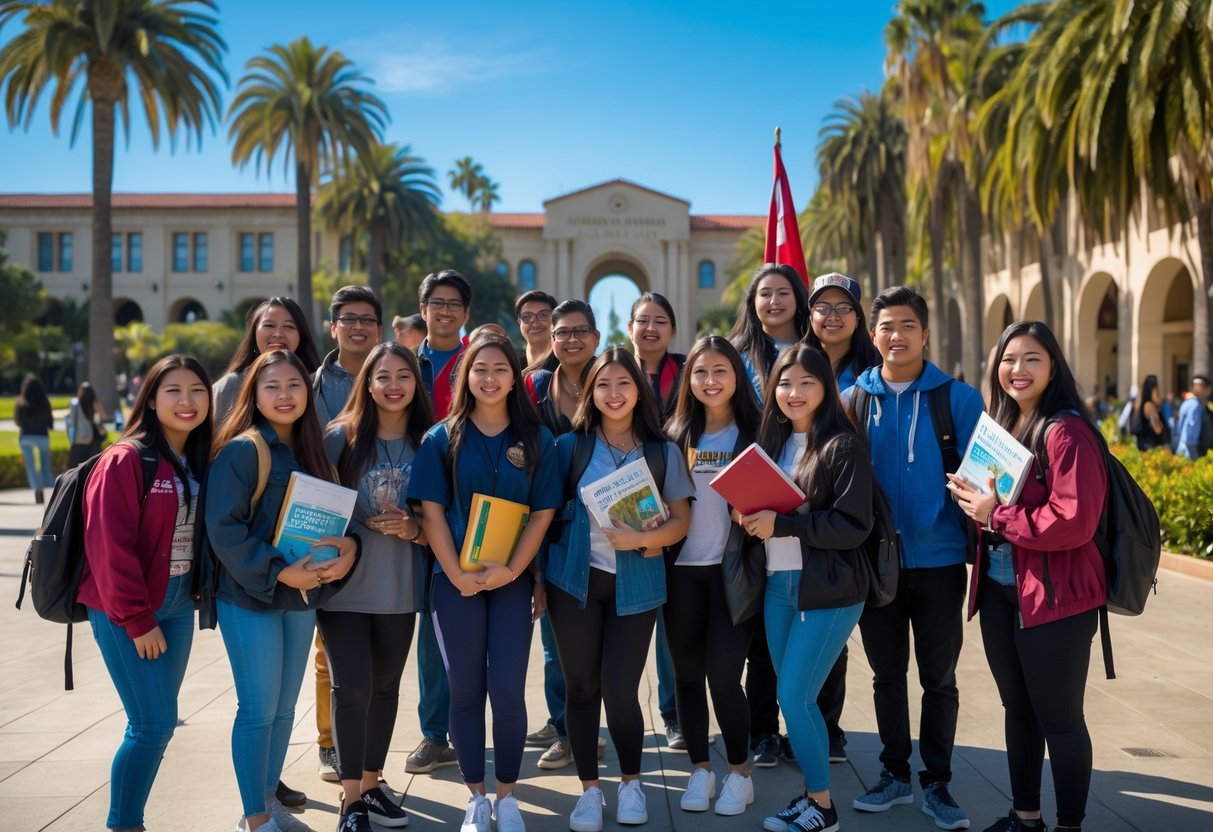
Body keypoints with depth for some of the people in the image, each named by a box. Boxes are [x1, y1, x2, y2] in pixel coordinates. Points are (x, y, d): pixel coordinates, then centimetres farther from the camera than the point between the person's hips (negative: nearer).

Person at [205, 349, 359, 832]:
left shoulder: (311, 451, 9)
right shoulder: (242, 451, -12)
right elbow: (223, 529, -18)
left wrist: (348, 547, -11)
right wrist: (278, 573, -23)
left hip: (303, 596, 7)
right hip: (251, 597, -7)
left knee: (284, 707, 15)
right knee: (259, 709, 0)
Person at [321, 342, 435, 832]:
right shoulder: (340, 437, -4)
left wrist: (414, 528, -13)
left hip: (399, 586, 3)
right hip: (344, 583, -3)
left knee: (385, 685, 13)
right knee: (352, 686, -7)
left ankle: (371, 783, 29)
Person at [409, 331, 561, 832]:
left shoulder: (536, 440, 4)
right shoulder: (442, 438, 2)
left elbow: (543, 513, 0)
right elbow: (431, 510, -3)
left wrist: (511, 570, -12)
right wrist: (458, 575, -12)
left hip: (512, 579, 0)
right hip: (455, 579, 0)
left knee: (508, 690, -2)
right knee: (465, 690, 5)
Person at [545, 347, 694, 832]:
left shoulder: (663, 451, 2)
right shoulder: (571, 446, 2)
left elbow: (682, 520, 3)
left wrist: (645, 538, -17)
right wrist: (537, 578, -2)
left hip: (635, 583, 0)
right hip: (574, 579, 1)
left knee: (620, 688, -4)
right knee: (581, 686, 5)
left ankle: (631, 782, 21)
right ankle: (589, 788, 21)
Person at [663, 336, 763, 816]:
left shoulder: (754, 432, 0)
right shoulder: (675, 434, 7)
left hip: (732, 570, -3)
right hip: (681, 569, 3)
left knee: (723, 675, -5)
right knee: (688, 673, 9)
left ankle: (739, 774, 14)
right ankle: (700, 770, 24)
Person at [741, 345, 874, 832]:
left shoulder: (843, 446, -10)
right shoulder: (772, 441, 11)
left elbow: (854, 526, -17)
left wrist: (780, 524, -21)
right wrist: (748, 516, -4)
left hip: (827, 591, -6)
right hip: (777, 586, 7)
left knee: (793, 698, -5)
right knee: (797, 699, 11)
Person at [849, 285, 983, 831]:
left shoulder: (958, 399, -4)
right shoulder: (855, 398, 2)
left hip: (937, 559, -2)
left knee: (939, 678, 8)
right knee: (887, 673, 14)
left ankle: (936, 783, 22)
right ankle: (894, 774, 29)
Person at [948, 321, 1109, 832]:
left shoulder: (1067, 433, -15)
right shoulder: (998, 429, 11)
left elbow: (1073, 521, -23)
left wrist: (995, 516, -17)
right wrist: (973, 500, -1)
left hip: (1054, 599, -8)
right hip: (999, 595, 8)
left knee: (1058, 717, 3)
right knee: (1018, 708, 18)